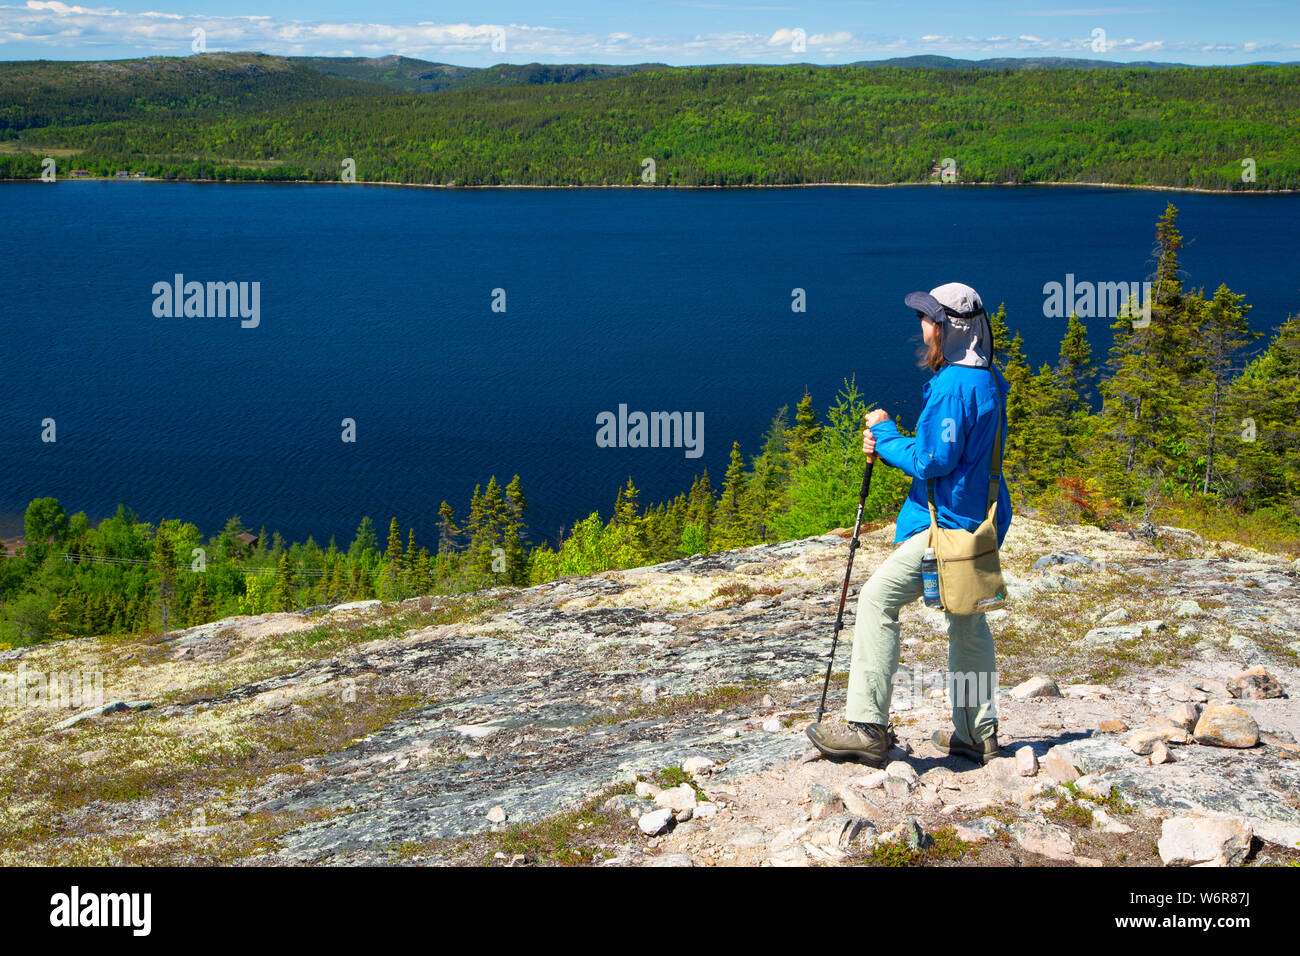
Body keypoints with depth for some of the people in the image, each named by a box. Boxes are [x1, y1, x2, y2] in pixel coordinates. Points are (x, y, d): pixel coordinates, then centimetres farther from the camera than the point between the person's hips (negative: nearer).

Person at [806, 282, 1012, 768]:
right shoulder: (985, 381, 14)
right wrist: (886, 448, 8)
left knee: (878, 599, -10)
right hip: (978, 519, 11)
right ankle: (978, 733, 24)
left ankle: (868, 727, -12)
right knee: (966, 620, 17)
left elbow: (933, 461, -21)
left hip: (950, 523, -11)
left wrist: (886, 434, -6)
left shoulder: (954, 385, -19)